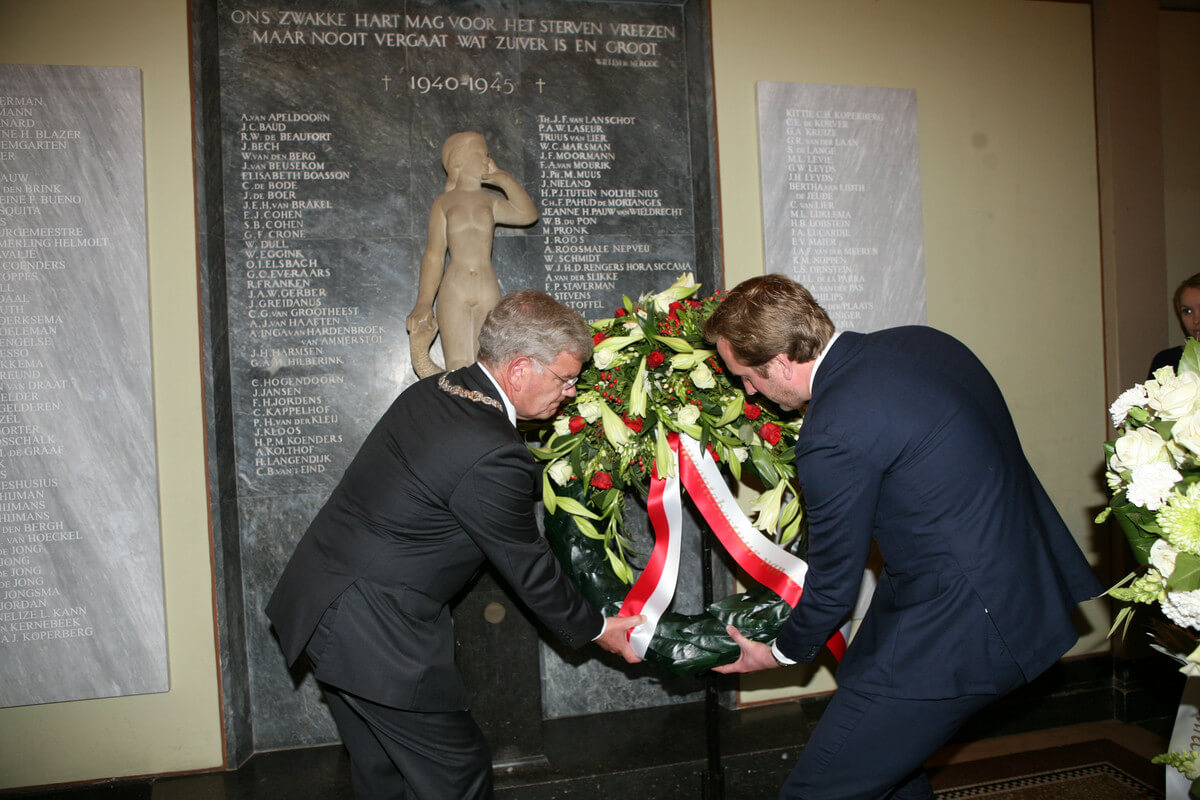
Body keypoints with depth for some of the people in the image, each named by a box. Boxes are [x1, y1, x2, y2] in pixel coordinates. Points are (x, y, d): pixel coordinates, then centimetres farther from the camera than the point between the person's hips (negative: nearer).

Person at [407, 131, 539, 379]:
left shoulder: (491, 201, 15)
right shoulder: (444, 202, 11)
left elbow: (528, 215, -1)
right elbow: (434, 255, 6)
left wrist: (504, 179, 3)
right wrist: (424, 304, -1)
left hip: (489, 292, 2)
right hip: (454, 292, -2)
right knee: (458, 367, -6)